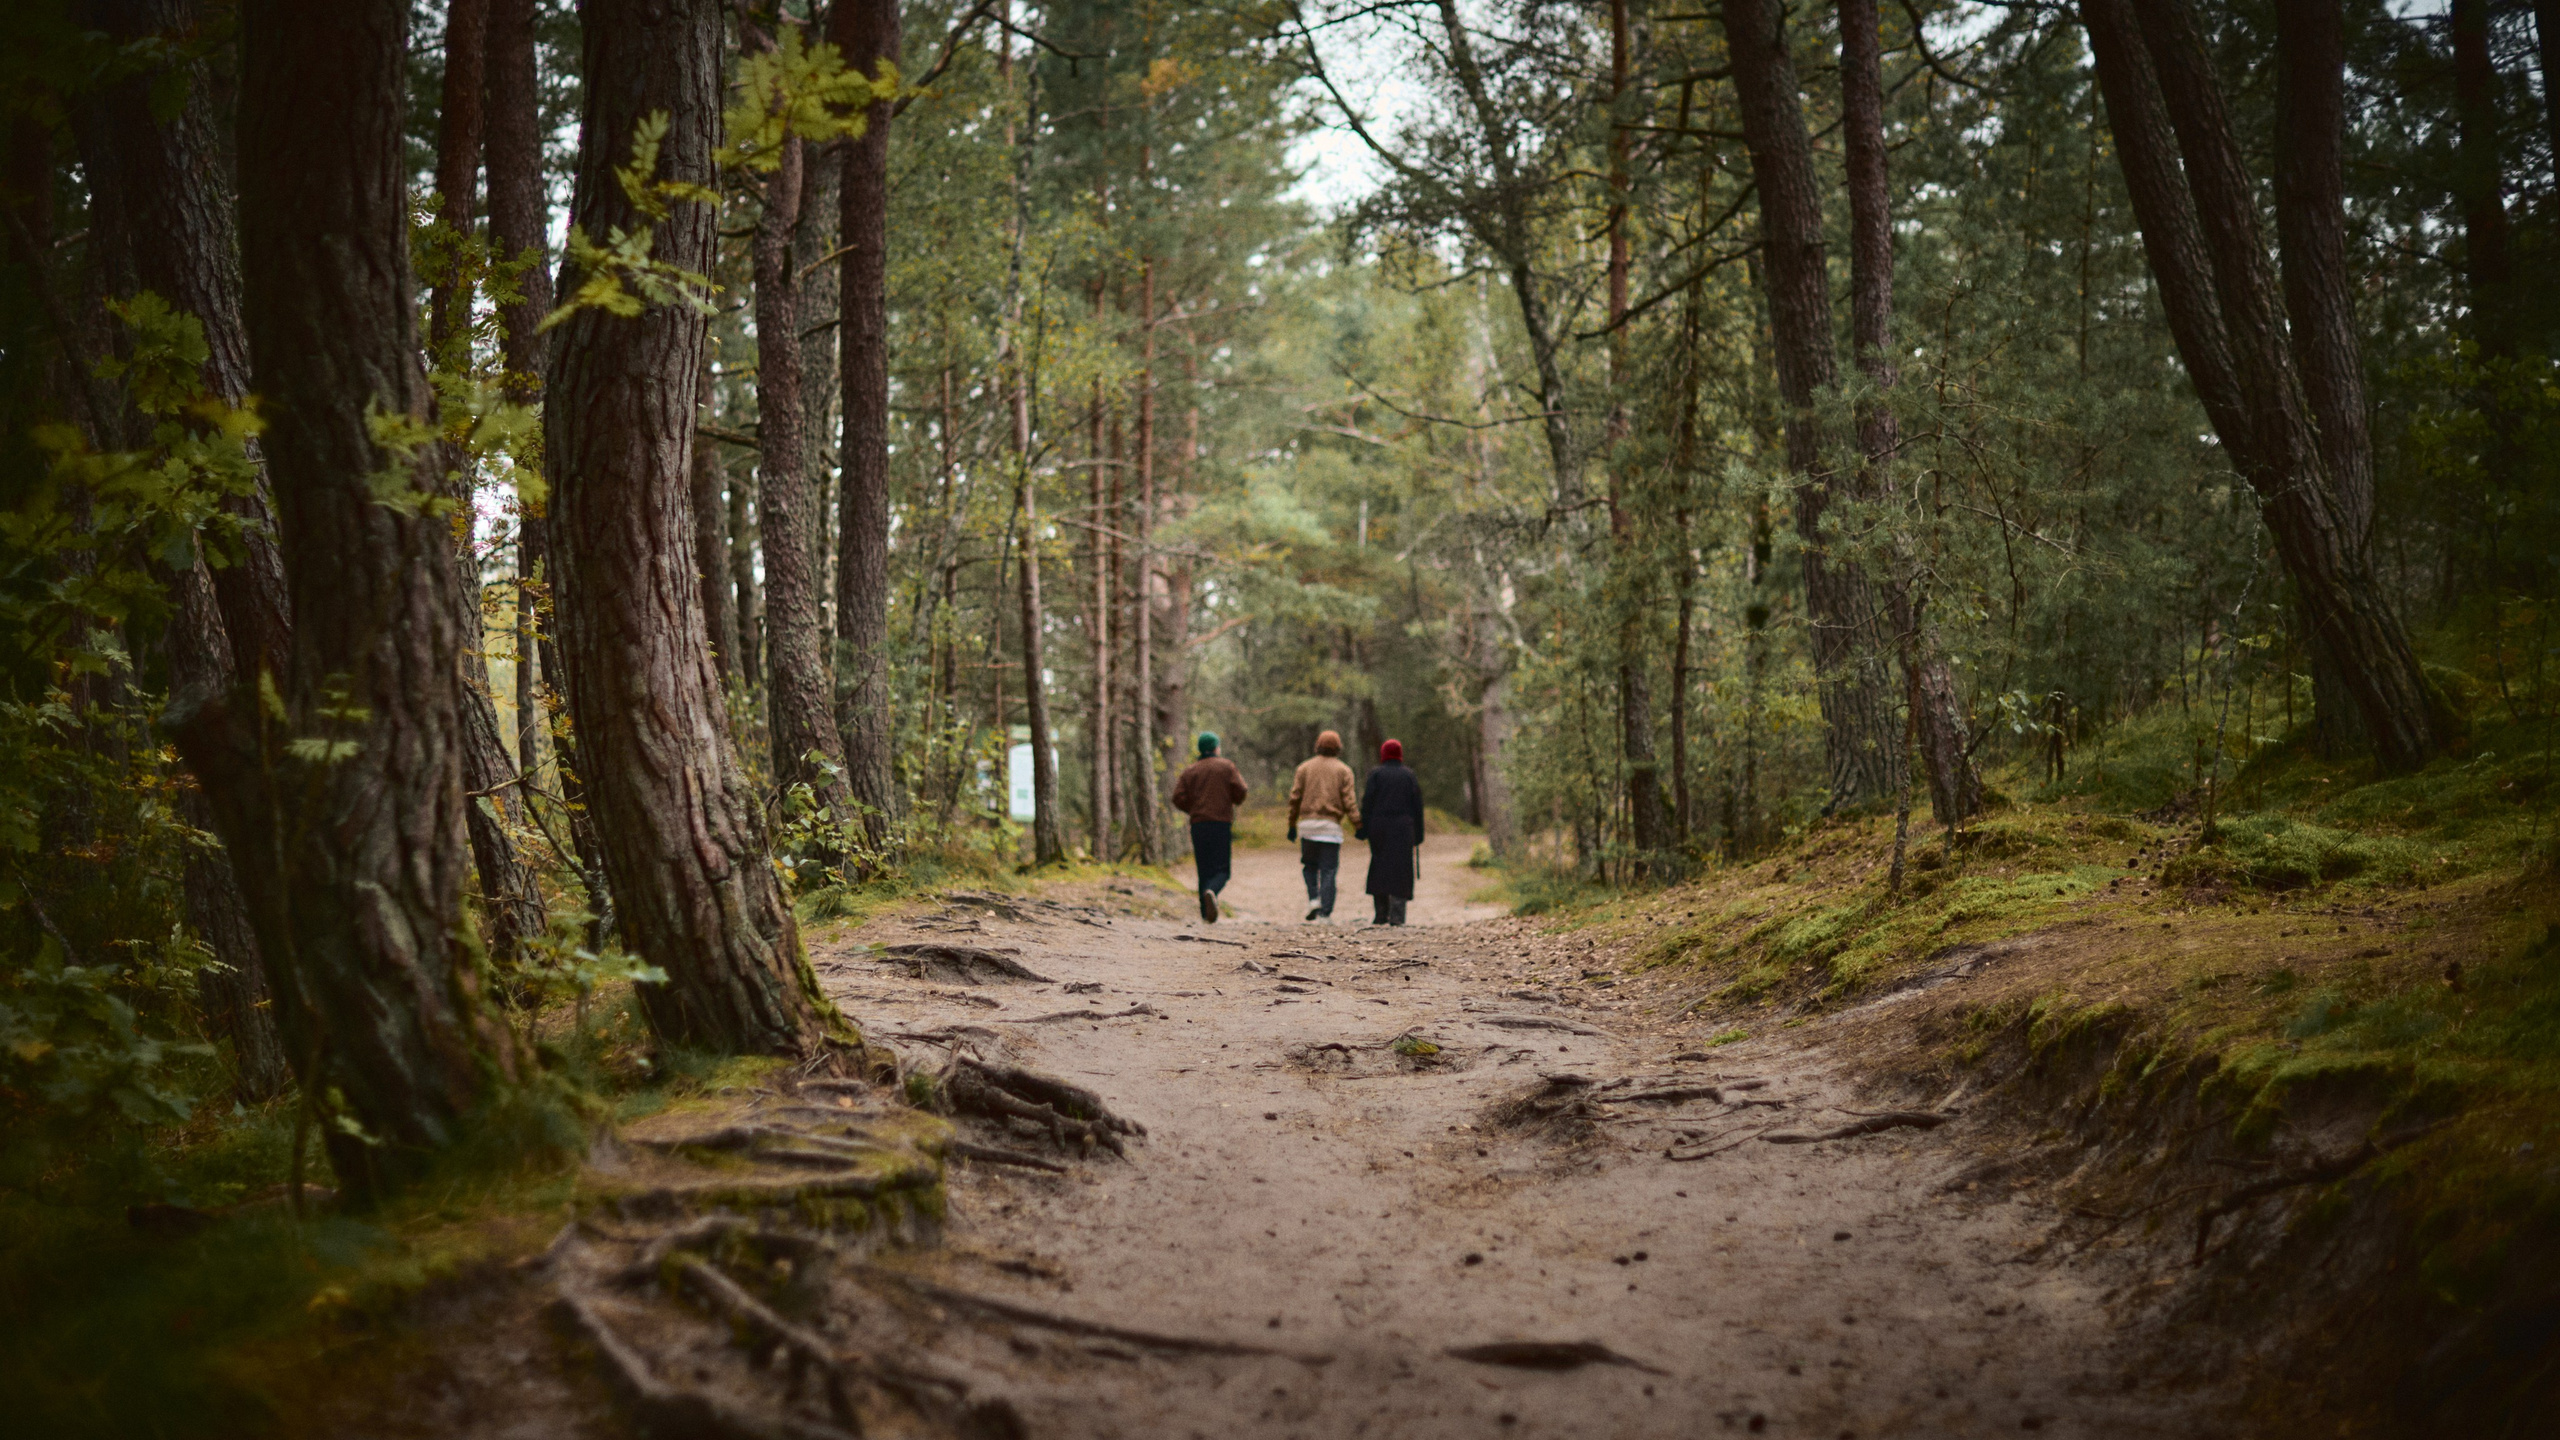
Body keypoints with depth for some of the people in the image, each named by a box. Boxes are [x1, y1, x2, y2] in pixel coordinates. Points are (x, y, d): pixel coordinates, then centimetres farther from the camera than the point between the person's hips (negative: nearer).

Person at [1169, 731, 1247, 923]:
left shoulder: (1189, 771, 12)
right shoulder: (1226, 766, 4)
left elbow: (1179, 799, 2)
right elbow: (1239, 794, -5)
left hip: (1198, 824, 3)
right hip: (1221, 823, -3)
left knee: (1204, 870, 9)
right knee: (1222, 869, -3)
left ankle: (1206, 914, 1)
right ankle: (1211, 892, -35)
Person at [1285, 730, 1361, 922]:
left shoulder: (1304, 768, 10)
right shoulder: (1343, 771, 5)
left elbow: (1294, 798, 6)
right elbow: (1350, 802, -4)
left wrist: (1292, 825, 10)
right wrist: (1358, 826, -2)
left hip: (1307, 822, 2)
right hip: (1331, 825, -2)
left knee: (1309, 865, 18)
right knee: (1328, 870, -1)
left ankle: (1313, 899, -2)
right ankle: (1325, 913, -6)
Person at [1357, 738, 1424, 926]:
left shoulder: (1376, 774, 0)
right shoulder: (1409, 776, 5)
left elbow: (1367, 803, -5)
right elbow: (1417, 806, 3)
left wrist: (1363, 830, -3)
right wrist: (1417, 836, 7)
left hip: (1379, 827, 0)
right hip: (1403, 830, 0)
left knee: (1379, 869, 11)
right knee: (1400, 869, -1)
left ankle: (1381, 913, 9)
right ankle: (1396, 915, -10)